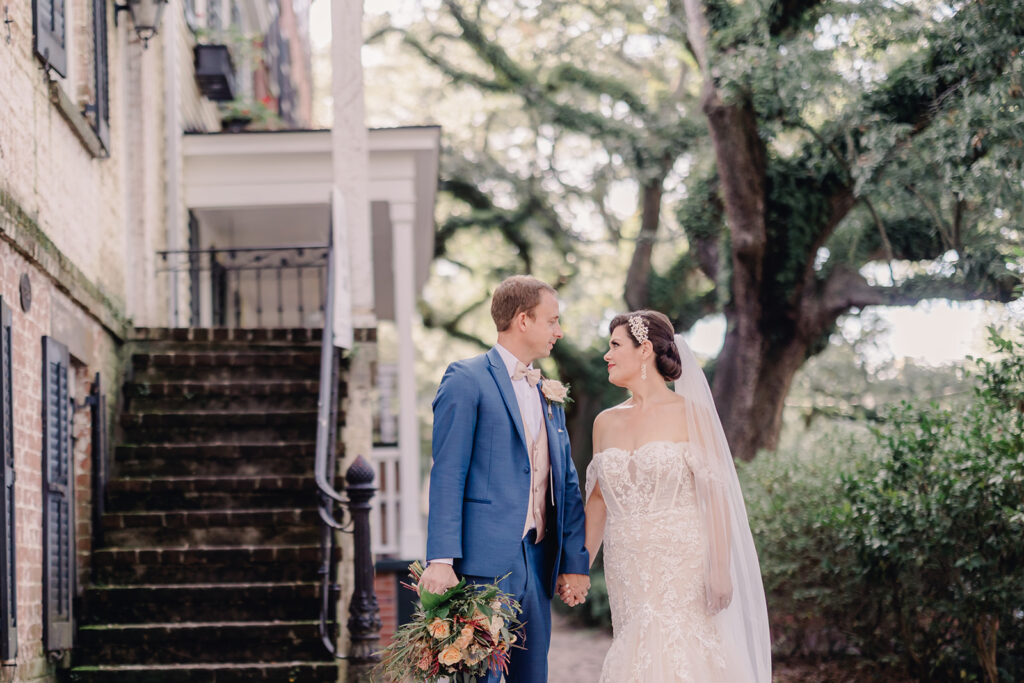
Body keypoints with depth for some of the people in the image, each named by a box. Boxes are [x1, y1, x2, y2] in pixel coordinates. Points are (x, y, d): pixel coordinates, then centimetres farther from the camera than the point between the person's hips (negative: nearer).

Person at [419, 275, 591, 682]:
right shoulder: (467, 381, -3)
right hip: (485, 561, -7)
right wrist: (440, 560, -17)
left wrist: (575, 562, 11)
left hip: (537, 564, 7)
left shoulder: (549, 394, 19)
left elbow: (567, 484, 19)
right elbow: (447, 476, -10)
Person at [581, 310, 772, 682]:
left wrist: (719, 569, -14)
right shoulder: (606, 422, 10)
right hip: (627, 566, 5)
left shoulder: (690, 414, -5)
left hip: (682, 566, -5)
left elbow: (716, 496, -8)